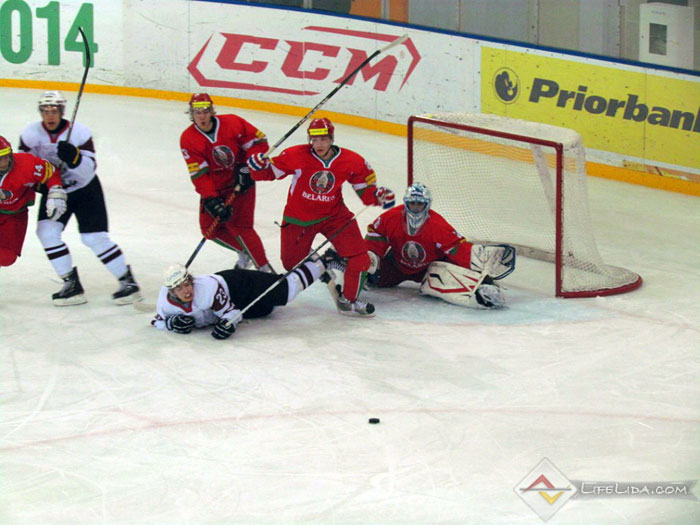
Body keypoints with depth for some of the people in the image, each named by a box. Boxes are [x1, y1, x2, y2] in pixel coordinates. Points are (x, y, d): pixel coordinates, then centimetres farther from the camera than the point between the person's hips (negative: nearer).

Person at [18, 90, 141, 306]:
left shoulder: (79, 132, -20)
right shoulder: (31, 133, -11)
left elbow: (89, 169, -23)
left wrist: (74, 158, -41)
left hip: (85, 190, -4)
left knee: (94, 238, -11)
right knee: (47, 232, -15)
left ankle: (128, 281, 1)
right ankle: (71, 284, -6)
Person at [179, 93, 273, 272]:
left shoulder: (232, 123, -16)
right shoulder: (188, 139, -12)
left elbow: (259, 141, -8)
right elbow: (199, 174, -16)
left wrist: (247, 167, -18)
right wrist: (212, 200, -25)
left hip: (240, 183, -4)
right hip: (214, 187, 4)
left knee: (237, 225, -16)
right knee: (210, 229, 1)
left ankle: (265, 269, -9)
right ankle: (245, 252, 23)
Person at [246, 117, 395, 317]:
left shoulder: (351, 161, -13)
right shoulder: (296, 156, -19)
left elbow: (364, 187, -1)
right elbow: (271, 171, -9)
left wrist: (377, 196, -20)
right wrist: (259, 167, -31)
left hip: (334, 215, 1)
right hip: (299, 218, -1)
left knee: (359, 256, -13)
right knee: (292, 263, 9)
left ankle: (348, 300, 7)